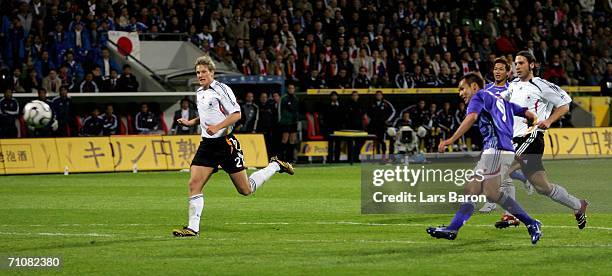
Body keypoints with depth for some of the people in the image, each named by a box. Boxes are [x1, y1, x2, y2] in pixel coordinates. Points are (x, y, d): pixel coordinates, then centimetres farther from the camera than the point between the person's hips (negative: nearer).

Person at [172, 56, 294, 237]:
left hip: (225, 143, -7)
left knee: (246, 190, 2)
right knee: (194, 184, -10)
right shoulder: (199, 93, 13)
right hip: (207, 144, 7)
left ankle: (275, 166, 24)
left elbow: (236, 114, -15)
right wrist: (191, 122, 13)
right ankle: (193, 228, -8)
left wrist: (218, 127, -27)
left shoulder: (221, 89, -11)